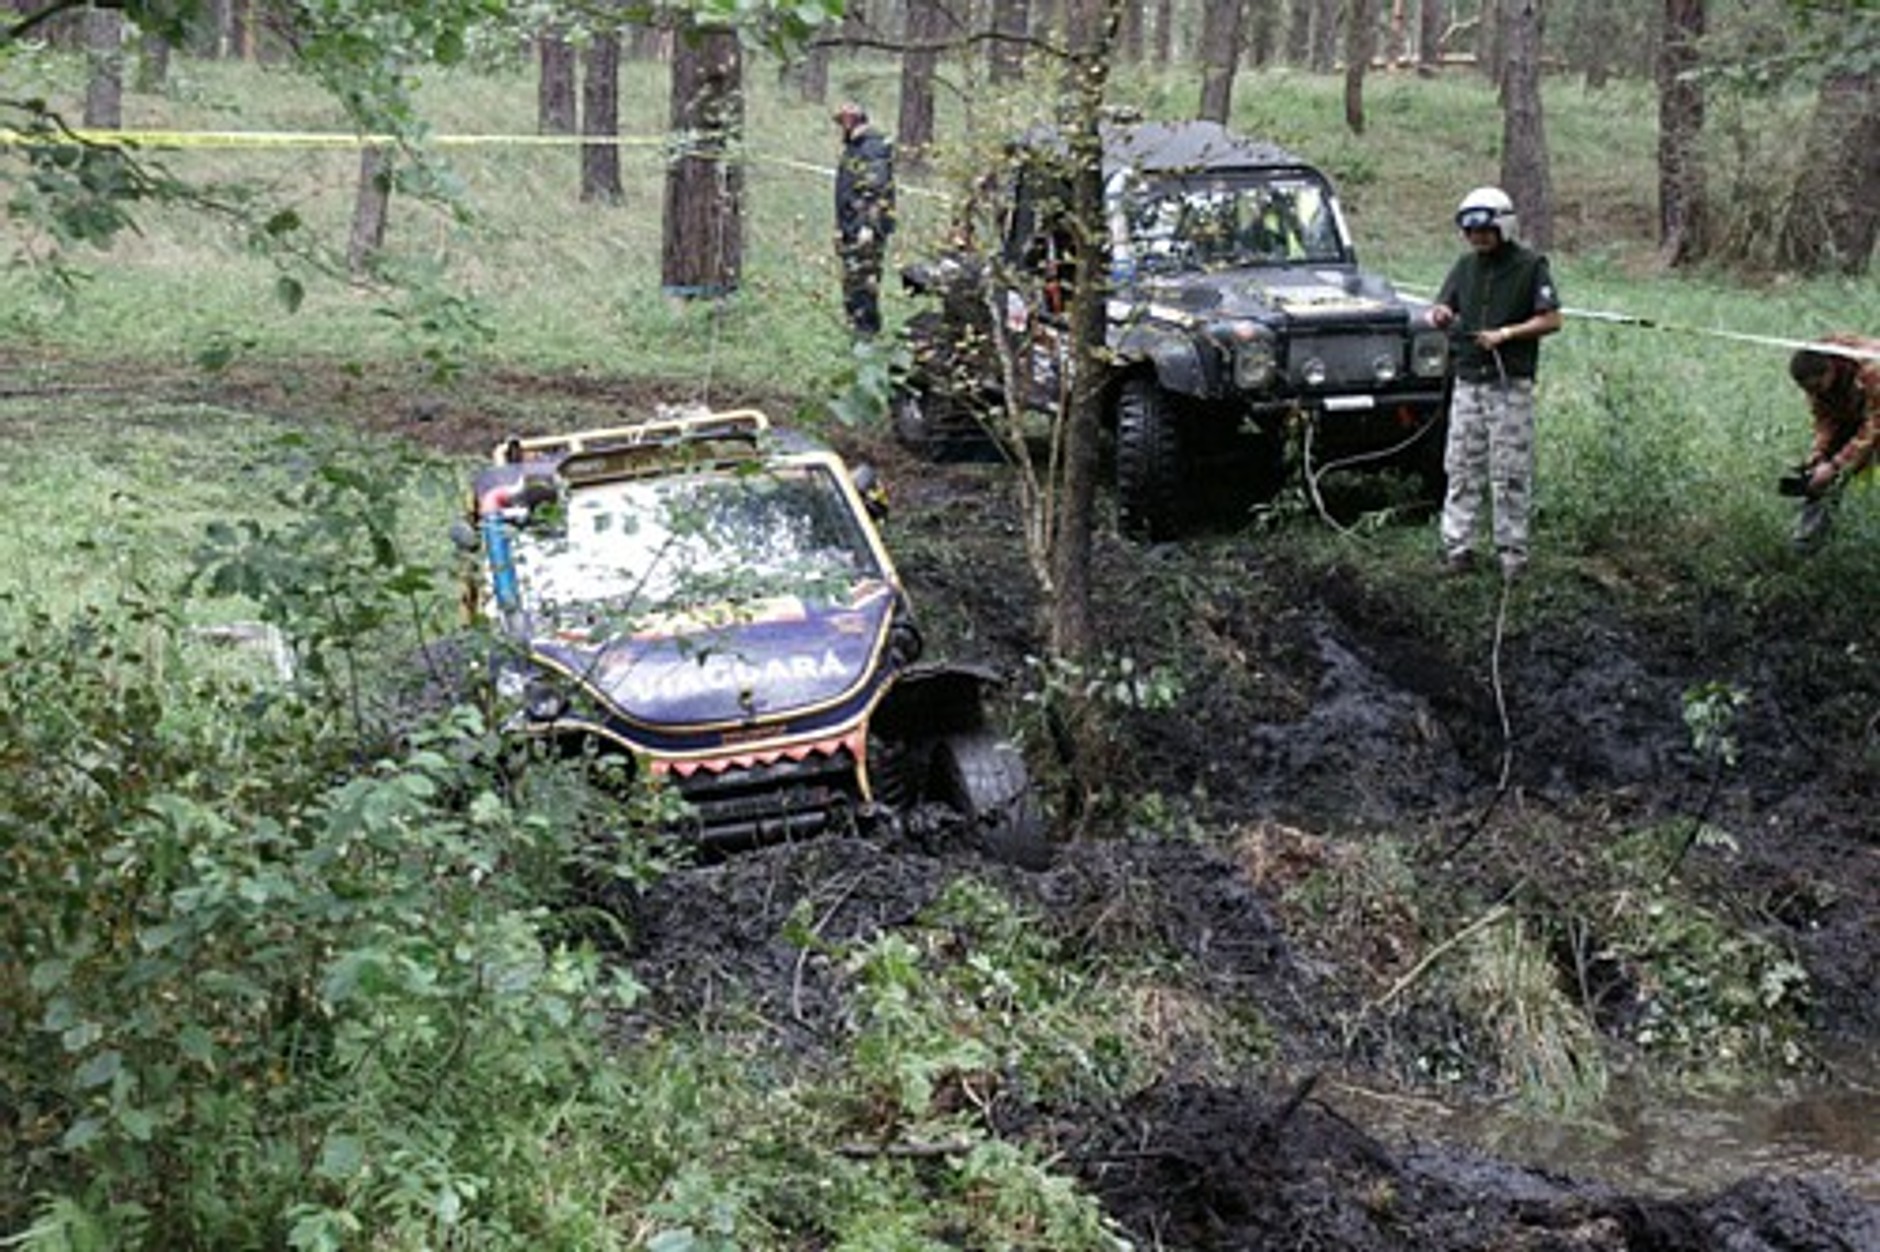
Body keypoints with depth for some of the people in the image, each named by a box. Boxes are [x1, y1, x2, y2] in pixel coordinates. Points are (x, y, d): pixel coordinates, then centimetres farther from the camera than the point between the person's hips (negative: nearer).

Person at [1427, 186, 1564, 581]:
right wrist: (1440, 315, -11)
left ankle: (1512, 551, 5)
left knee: (1510, 473, -1)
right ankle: (1457, 546, 10)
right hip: (1468, 381, 5)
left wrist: (1505, 334, -17)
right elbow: (1444, 307, 13)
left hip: (1510, 385, -5)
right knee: (1462, 468, 5)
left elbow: (1551, 320, -7)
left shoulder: (1530, 266, -4)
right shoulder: (1466, 265, 11)